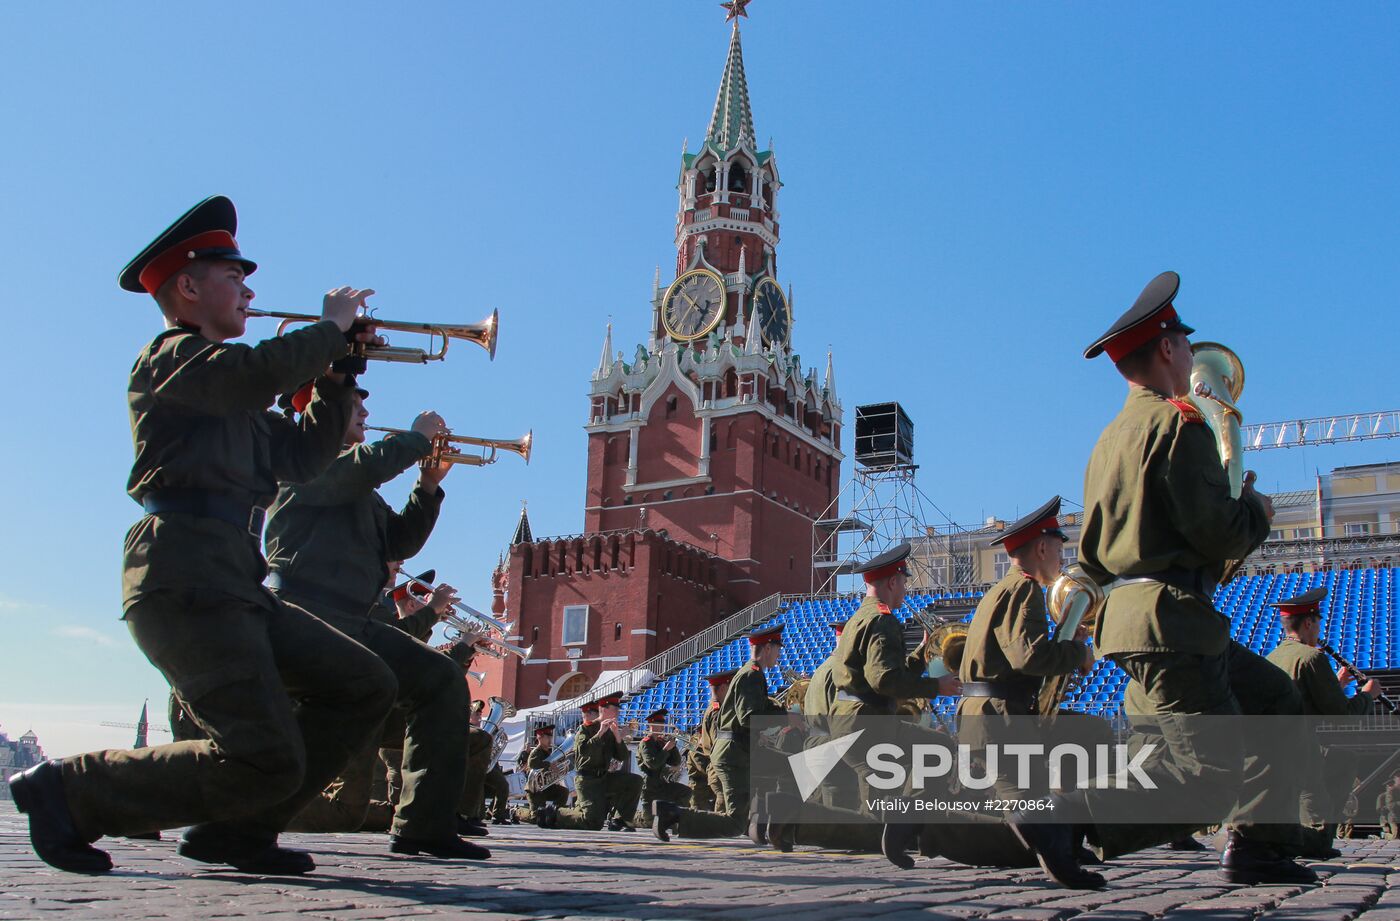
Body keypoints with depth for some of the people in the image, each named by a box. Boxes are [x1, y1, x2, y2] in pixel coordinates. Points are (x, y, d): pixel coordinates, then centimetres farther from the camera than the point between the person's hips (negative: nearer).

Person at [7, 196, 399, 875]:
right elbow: (262, 371, -21)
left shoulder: (228, 395, 28)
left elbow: (302, 455, 26)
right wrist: (332, 326, -5)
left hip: (234, 582, 10)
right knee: (264, 763, -18)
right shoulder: (170, 356, -1)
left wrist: (340, 374, 18)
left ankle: (234, 829, 9)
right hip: (185, 574, -10)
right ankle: (67, 791, -1)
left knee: (364, 688, 5)